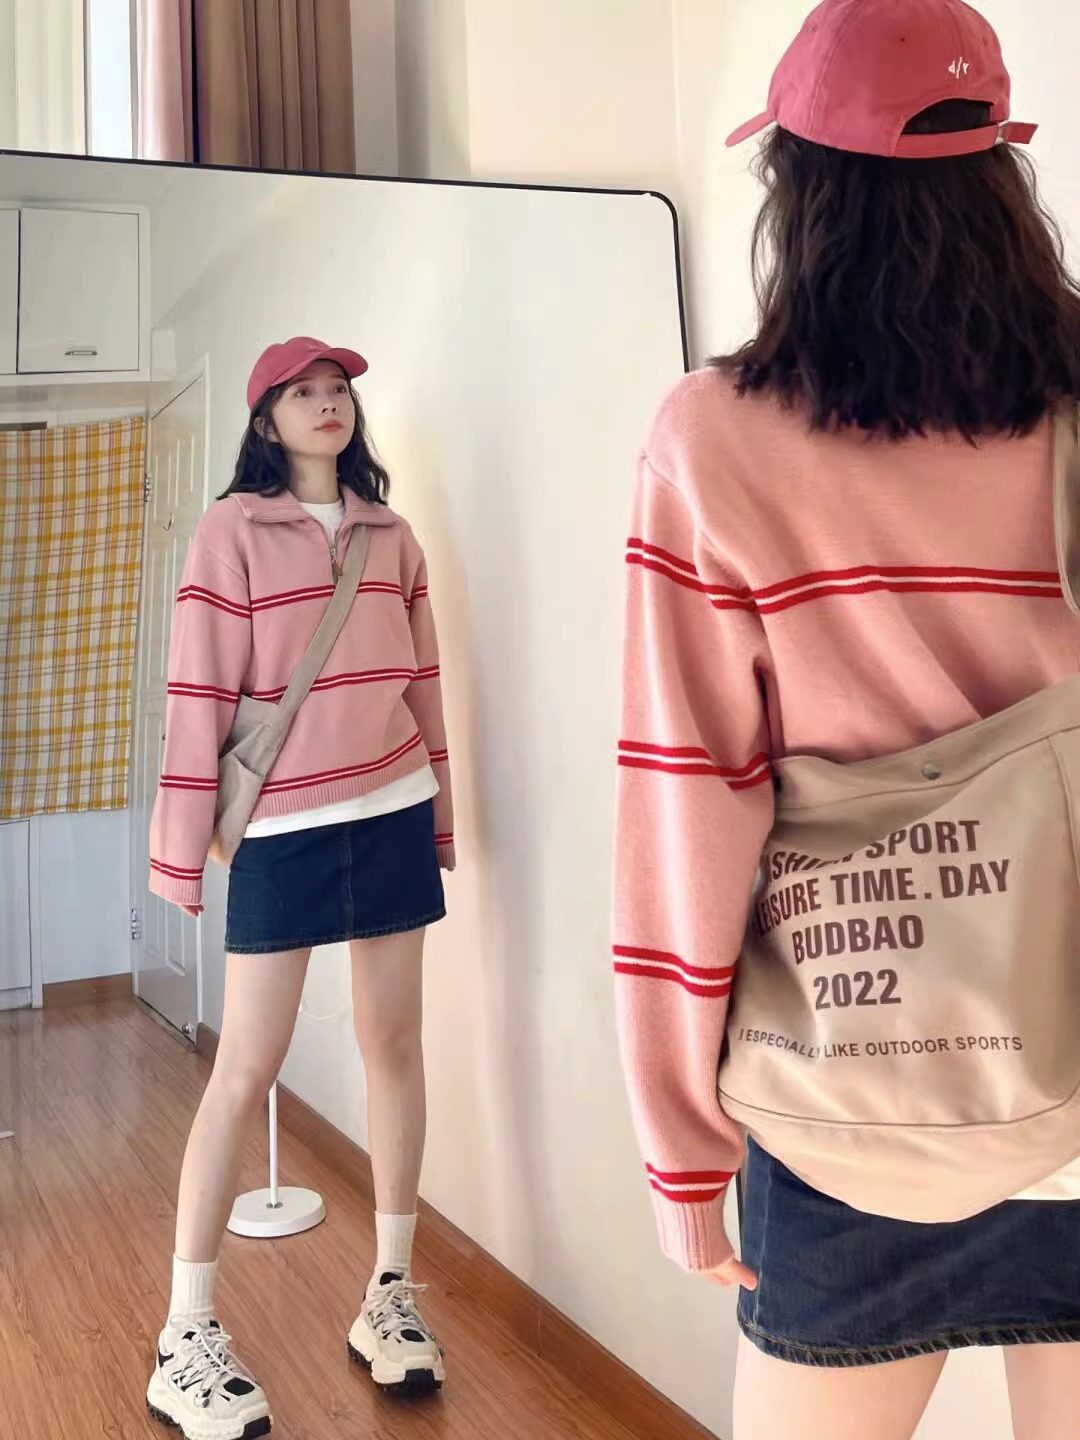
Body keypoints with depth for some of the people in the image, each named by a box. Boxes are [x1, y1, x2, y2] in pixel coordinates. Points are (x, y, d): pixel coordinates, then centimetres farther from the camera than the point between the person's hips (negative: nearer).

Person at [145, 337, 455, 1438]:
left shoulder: (389, 534, 11)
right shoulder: (232, 530, -4)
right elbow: (200, 693, -8)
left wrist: (439, 810, 14)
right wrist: (181, 846, -10)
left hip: (394, 816, 5)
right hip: (281, 829, -4)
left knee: (394, 1041, 8)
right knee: (245, 1070, -2)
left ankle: (390, 1294, 23)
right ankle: (185, 1339, 11)